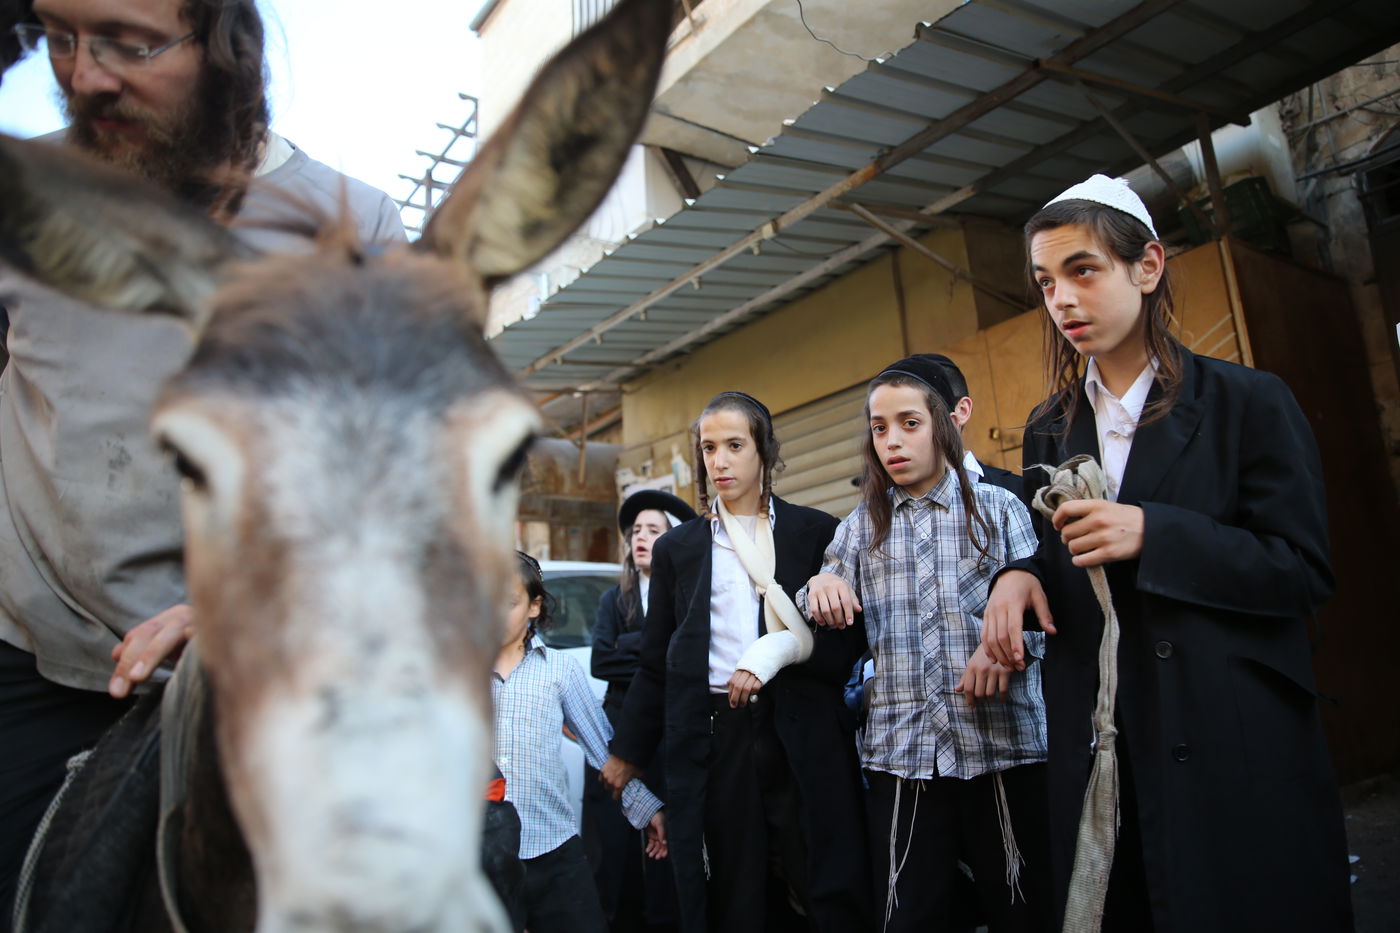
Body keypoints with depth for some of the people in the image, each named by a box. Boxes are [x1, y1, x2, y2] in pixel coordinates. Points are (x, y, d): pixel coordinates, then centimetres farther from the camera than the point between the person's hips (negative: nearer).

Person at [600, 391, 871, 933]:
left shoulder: (816, 533, 6)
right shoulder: (677, 548, 11)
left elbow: (849, 639, 4)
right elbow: (656, 663, 14)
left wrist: (779, 650, -13)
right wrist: (629, 752, 15)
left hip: (803, 735, -1)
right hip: (713, 740, 1)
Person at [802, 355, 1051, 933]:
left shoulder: (998, 508, 4)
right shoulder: (861, 526, 12)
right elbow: (821, 625, 11)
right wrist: (821, 586, -11)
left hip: (1003, 743, -1)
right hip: (902, 753, 2)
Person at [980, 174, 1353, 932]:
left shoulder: (1247, 403, -3)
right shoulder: (1049, 429, 11)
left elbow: (1304, 573, -7)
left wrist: (1151, 533, -20)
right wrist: (1019, 576, -6)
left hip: (1235, 748, -3)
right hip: (1094, 748, 4)